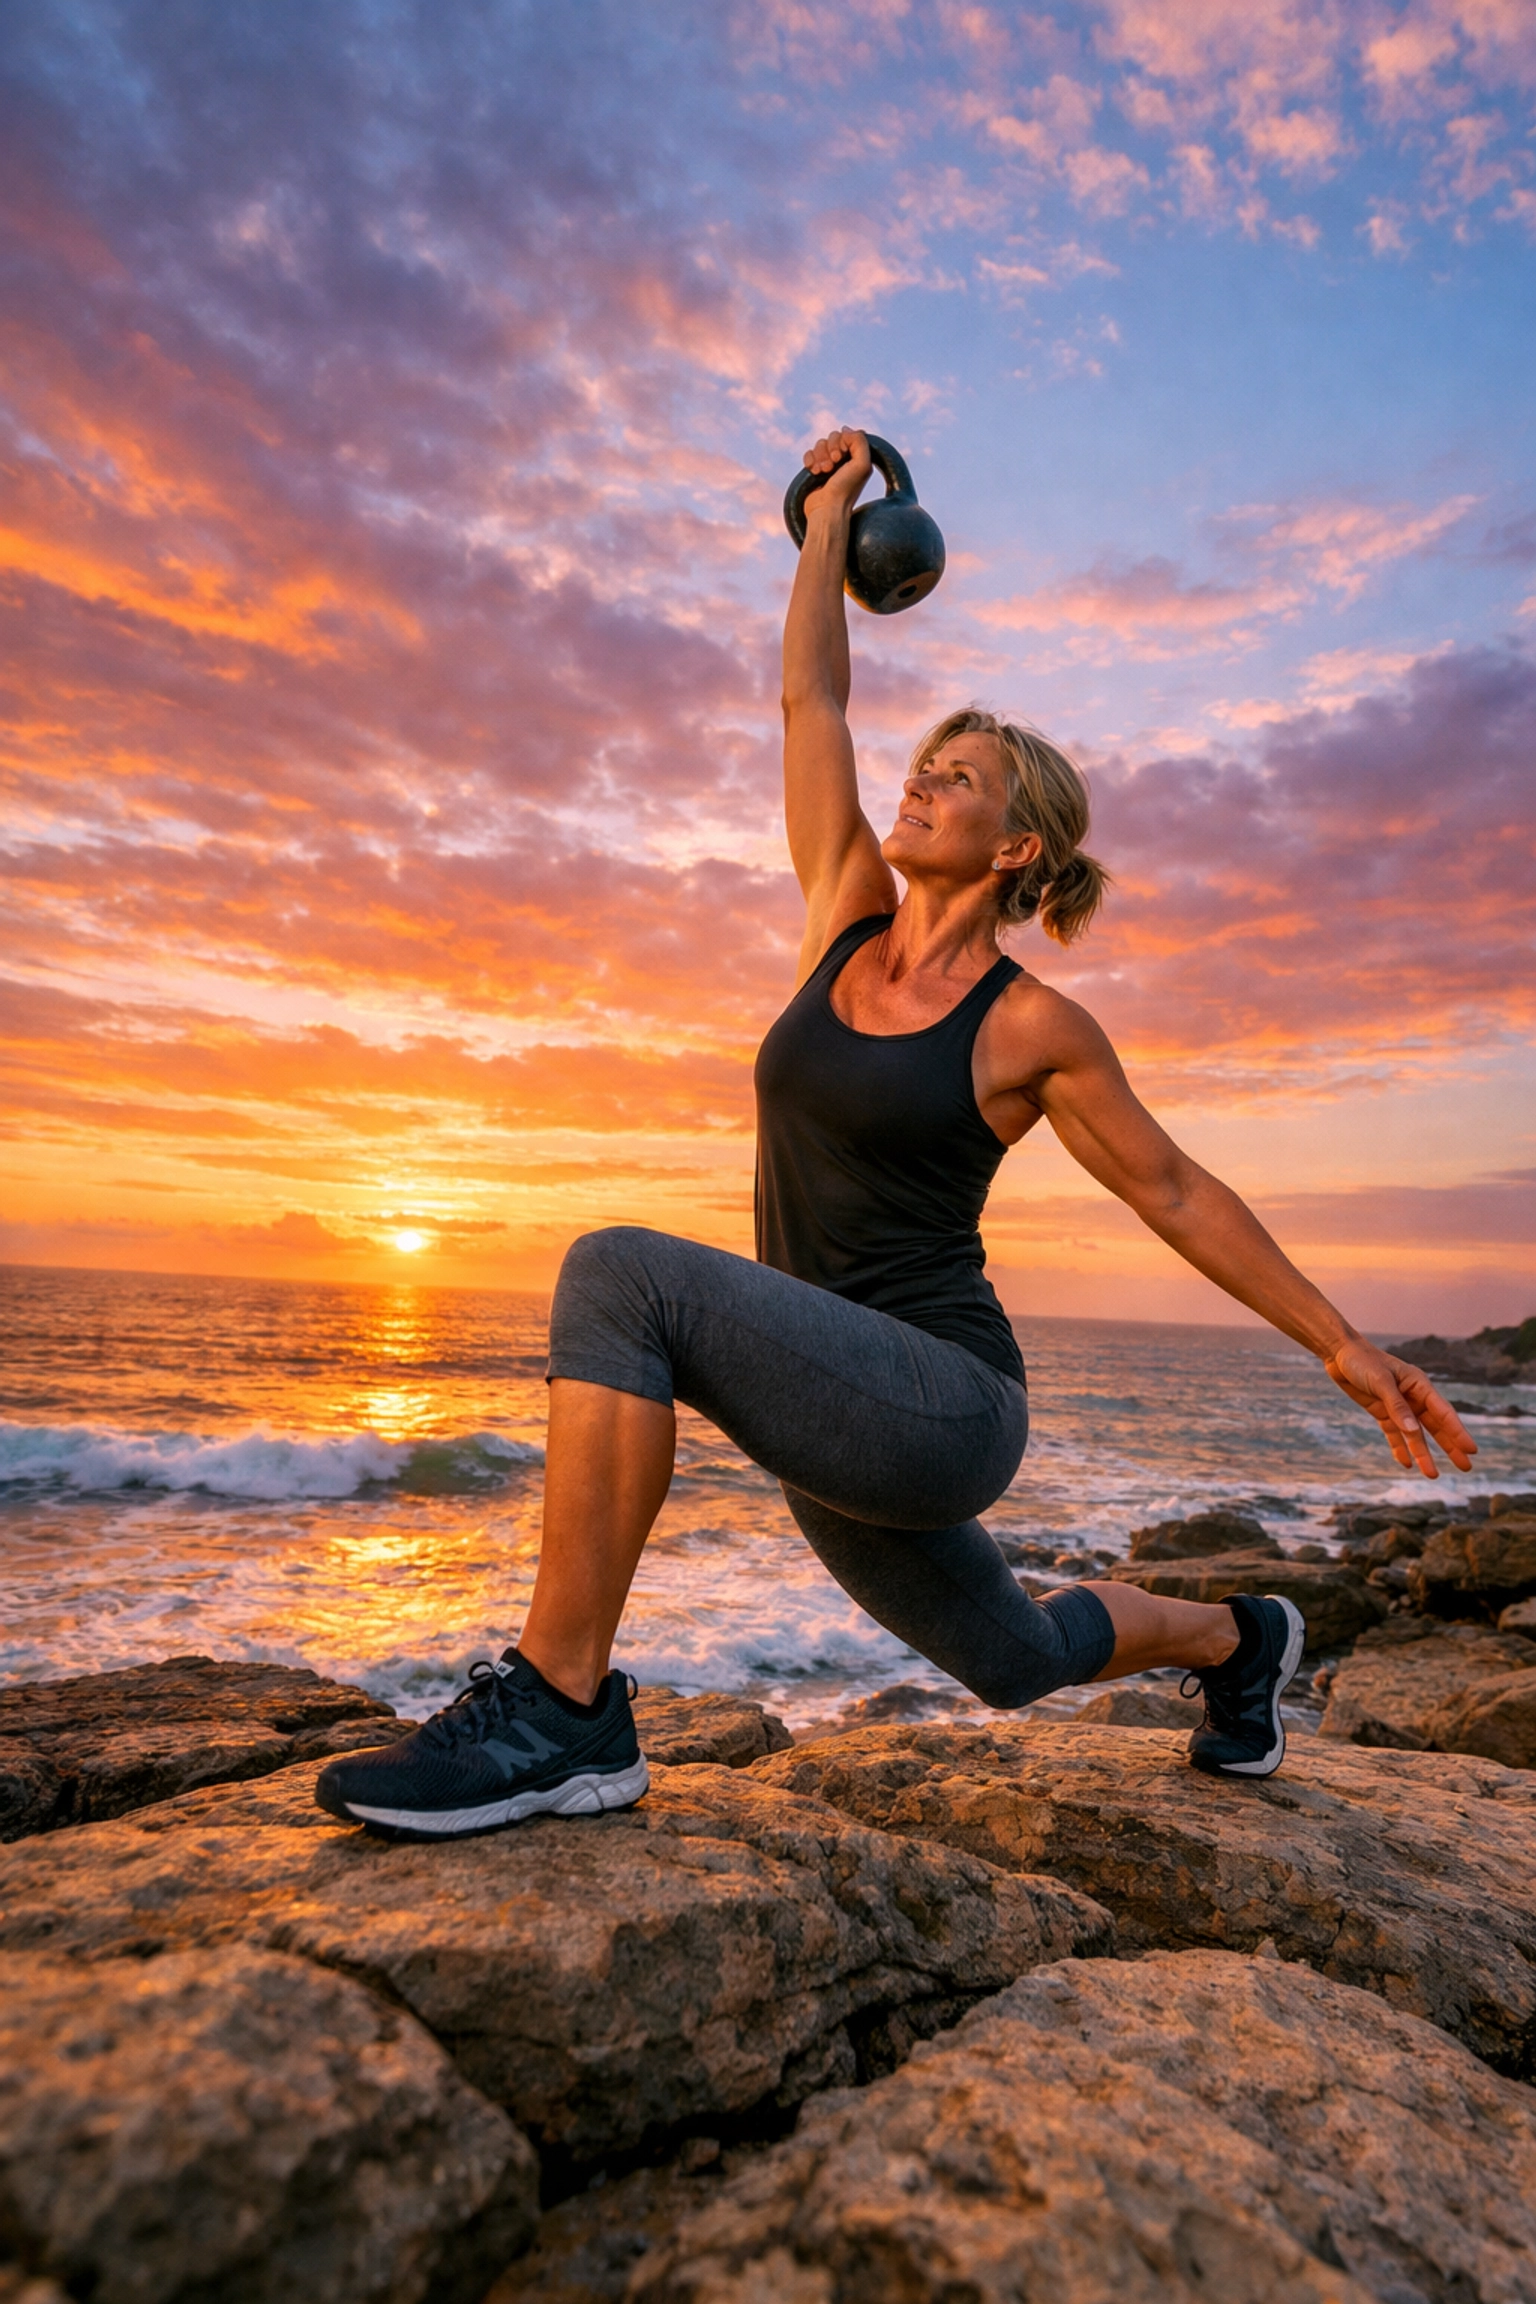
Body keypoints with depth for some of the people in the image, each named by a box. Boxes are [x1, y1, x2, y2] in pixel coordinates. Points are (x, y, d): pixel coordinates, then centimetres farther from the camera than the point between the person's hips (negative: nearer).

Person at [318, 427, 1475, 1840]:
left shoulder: (1034, 1027, -7)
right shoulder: (849, 921, 6)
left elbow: (1175, 1194, 2)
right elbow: (810, 693, 8)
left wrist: (1343, 1345, 7)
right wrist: (833, 508, 17)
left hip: (942, 1406, -7)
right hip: (833, 1413, 7)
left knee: (623, 1273, -28)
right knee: (1018, 1660, 29)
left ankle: (562, 1714, -21)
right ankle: (1235, 1641, 56)